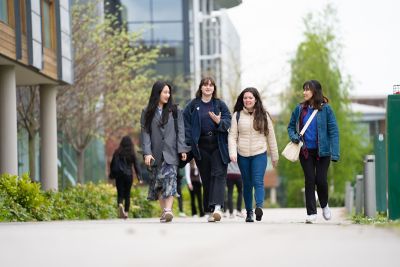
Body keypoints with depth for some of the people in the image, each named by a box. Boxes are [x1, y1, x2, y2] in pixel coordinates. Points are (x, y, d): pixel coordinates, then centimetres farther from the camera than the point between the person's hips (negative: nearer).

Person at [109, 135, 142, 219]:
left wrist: (112, 175, 10)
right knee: (127, 194, 10)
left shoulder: (117, 152, -2)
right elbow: (136, 165, -3)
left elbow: (113, 164, 1)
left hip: (119, 175, 0)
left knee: (120, 193, 3)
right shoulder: (132, 153, -3)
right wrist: (139, 177, -1)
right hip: (129, 175, 0)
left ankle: (120, 205, -27)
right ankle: (126, 212, 5)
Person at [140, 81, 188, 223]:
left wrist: (182, 150, -5)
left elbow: (180, 131, 6)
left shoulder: (175, 111, 10)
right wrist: (147, 153, -9)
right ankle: (164, 211, 12)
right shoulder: (147, 113, 8)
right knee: (157, 182, 3)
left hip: (171, 152, -1)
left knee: (170, 179, -17)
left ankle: (168, 210, -27)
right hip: (155, 153, 1)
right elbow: (145, 133, 2)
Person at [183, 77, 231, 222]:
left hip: (218, 146, 0)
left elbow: (228, 121, 3)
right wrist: (188, 143, -6)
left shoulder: (220, 104, 9)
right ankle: (210, 210, 9)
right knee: (206, 178, 4)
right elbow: (186, 124, 4)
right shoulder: (193, 105, 7)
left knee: (219, 174, -14)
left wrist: (219, 121, -18)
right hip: (201, 147, 1)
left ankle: (217, 206, -24)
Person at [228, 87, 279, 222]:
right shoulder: (237, 115, 6)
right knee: (247, 184, 7)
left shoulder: (263, 115, 6)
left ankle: (259, 207, -33)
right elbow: (232, 136, 2)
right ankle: (249, 212, 15)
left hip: (259, 154, -2)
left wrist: (274, 156, 10)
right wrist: (232, 153, -12)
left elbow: (270, 136, 9)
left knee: (258, 181, -17)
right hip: (243, 155, 2)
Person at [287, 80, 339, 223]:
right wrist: (293, 137, -5)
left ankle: (324, 205, 25)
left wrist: (335, 152, -14)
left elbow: (333, 130, -7)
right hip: (306, 151, 3)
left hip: (322, 151, -2)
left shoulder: (325, 108, -5)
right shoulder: (300, 109, 5)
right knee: (309, 180, 0)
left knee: (321, 180, -4)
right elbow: (291, 126, 17)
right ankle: (311, 213, 5)